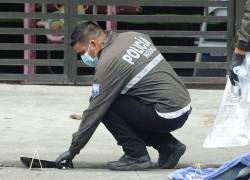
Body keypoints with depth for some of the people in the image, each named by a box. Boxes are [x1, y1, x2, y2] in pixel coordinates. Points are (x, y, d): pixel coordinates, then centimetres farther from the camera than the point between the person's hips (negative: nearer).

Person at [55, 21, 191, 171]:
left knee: (106, 107, -6)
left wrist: (73, 151, 0)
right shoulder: (134, 36, 9)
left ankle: (137, 156, -2)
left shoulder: (108, 64, -14)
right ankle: (169, 146, 15)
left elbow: (94, 112, -9)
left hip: (168, 116, -9)